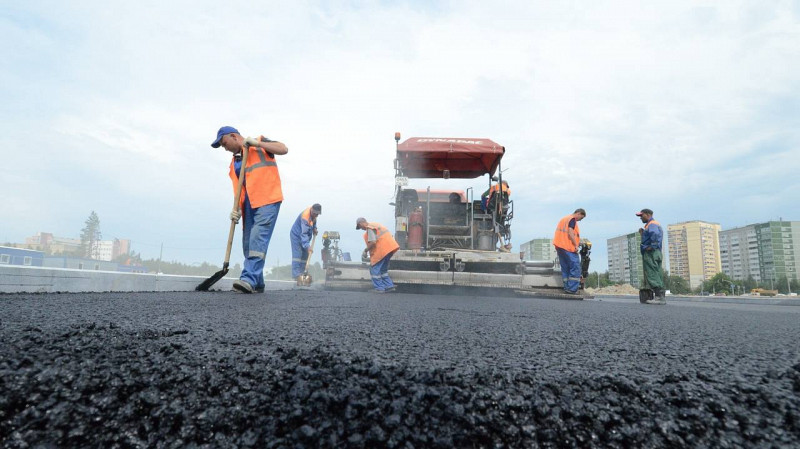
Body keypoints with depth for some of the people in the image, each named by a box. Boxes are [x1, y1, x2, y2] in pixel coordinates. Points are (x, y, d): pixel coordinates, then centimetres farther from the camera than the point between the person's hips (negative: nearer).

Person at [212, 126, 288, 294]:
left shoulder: (259, 142, 9)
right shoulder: (234, 163, 23)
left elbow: (283, 149, -6)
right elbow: (238, 188, 18)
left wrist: (257, 144, -10)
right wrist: (237, 208, 2)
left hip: (267, 200, -7)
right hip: (248, 205, 7)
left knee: (257, 240, -18)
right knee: (248, 244, 4)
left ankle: (249, 279, -22)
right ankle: (257, 283, 13)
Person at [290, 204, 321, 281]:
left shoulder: (313, 213, -9)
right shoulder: (305, 217, -34)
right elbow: (304, 234, -38)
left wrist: (314, 228, -3)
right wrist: (307, 246, -45)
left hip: (305, 236, 9)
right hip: (296, 235, -9)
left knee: (305, 255, 6)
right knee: (297, 255, -14)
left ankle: (302, 273, 11)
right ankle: (296, 275, -17)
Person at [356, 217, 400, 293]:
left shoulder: (369, 228, -10)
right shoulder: (375, 225, 20)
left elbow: (373, 242, -21)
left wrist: (366, 250, -6)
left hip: (382, 250, -10)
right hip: (389, 248, 10)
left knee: (374, 269, 2)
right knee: (383, 269, 20)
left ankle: (379, 288, 5)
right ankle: (389, 286, 19)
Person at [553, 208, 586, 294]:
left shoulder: (564, 219, 22)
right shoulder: (572, 219, -6)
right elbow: (570, 233, -17)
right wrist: (576, 245, -15)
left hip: (559, 246, 9)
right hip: (568, 248, -9)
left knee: (565, 268, 10)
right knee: (575, 267, -5)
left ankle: (567, 287, 10)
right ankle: (572, 289, -9)